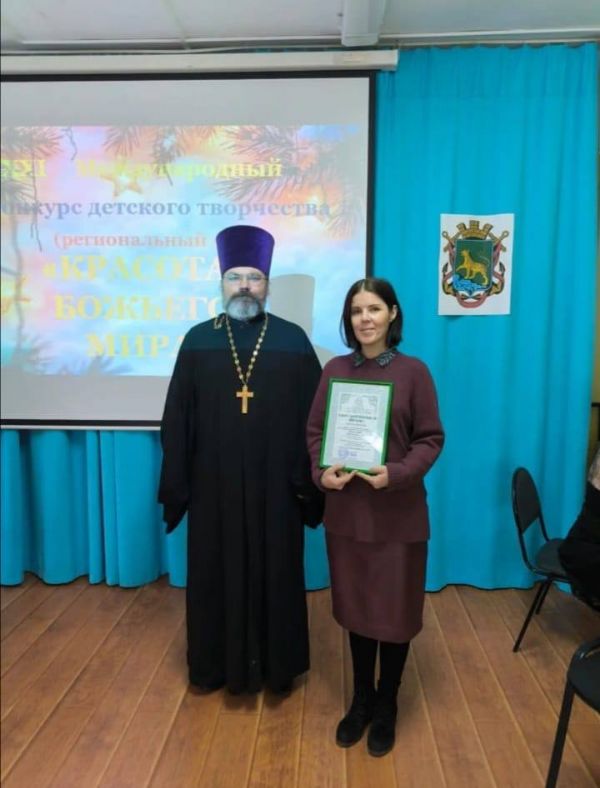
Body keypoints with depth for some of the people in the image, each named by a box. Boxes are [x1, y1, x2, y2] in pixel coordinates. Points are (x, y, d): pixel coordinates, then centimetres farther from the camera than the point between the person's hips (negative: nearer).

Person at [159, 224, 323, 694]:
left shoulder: (293, 340, -1)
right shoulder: (198, 340, 2)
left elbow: (314, 415, -1)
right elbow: (177, 419, 2)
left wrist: (310, 480, -5)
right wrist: (176, 484, -1)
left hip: (275, 484, -1)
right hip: (213, 483, 1)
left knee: (276, 572, 12)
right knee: (215, 573, 13)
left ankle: (277, 664, 33)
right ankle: (217, 663, 35)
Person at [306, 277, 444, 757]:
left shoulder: (413, 371, -7)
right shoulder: (335, 370, 1)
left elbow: (431, 438, -6)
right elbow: (315, 431, 4)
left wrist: (397, 474, -21)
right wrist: (321, 472, -13)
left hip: (398, 513, -2)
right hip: (346, 509, 3)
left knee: (395, 611, 11)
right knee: (355, 607, 16)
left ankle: (386, 708, 35)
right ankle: (361, 700, 38)